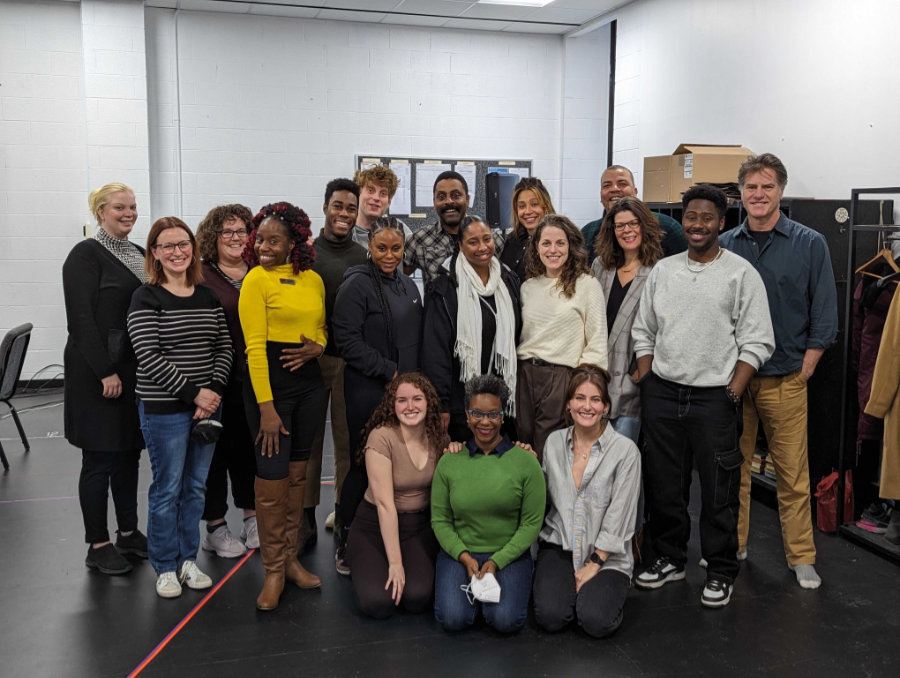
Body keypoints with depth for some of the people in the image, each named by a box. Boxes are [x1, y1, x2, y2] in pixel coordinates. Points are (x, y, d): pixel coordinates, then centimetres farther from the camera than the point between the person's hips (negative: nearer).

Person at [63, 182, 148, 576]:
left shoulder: (139, 255, 13)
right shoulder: (86, 255, -8)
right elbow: (82, 320, -15)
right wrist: (106, 372, -19)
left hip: (137, 370, 7)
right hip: (98, 372, -7)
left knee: (129, 452, 14)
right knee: (100, 457, 1)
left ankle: (128, 531, 27)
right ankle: (98, 545, 12)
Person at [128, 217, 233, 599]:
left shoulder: (208, 296, 8)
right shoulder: (146, 298, -7)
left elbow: (224, 347, 7)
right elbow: (148, 357, -15)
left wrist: (213, 391, -8)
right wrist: (193, 393, -16)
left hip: (207, 406, 5)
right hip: (163, 408, -5)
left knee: (196, 486, 12)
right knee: (167, 489, 3)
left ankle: (188, 560, 26)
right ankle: (165, 567, 18)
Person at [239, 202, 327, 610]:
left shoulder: (313, 280, 9)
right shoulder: (257, 279, -7)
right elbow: (254, 346, -12)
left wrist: (318, 346, -6)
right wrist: (266, 407, -17)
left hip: (309, 382, 6)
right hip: (269, 381, -5)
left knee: (298, 473, 12)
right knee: (272, 477, -3)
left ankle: (290, 557, 26)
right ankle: (273, 570, 11)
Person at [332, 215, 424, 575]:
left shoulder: (407, 286, 16)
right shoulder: (357, 285, -7)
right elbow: (348, 340, -14)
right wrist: (388, 371, -14)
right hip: (369, 393, -7)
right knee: (364, 468, -2)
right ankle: (346, 548, 12)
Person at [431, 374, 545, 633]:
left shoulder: (525, 461, -4)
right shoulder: (449, 462, 1)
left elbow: (532, 523, -4)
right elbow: (440, 520, 4)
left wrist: (497, 561, -13)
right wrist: (465, 557, -11)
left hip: (509, 554, -1)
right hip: (459, 553, 1)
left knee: (506, 620, -23)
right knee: (453, 619, -21)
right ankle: (473, 588, 12)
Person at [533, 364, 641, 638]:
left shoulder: (625, 450, -8)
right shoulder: (554, 442, 5)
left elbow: (619, 515, -9)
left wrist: (594, 564, -12)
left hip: (606, 554, -2)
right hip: (559, 545, 2)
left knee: (596, 621, -24)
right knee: (550, 616, -21)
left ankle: (605, 587, 10)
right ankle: (563, 585, 13)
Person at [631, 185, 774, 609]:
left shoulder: (741, 273, -2)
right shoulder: (663, 270, 9)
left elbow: (757, 342, -4)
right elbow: (643, 332, 14)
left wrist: (733, 393, -11)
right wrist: (645, 382, 4)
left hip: (714, 397, -4)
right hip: (661, 394, 4)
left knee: (718, 492, 3)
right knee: (663, 486, 12)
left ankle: (721, 573, 19)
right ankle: (669, 559, 29)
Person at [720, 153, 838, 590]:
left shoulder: (809, 245, 0)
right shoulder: (723, 246, 6)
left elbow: (824, 316, 0)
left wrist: (803, 372, -4)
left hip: (784, 379, -2)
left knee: (792, 472, 3)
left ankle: (801, 556, 16)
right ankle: (732, 546, 24)